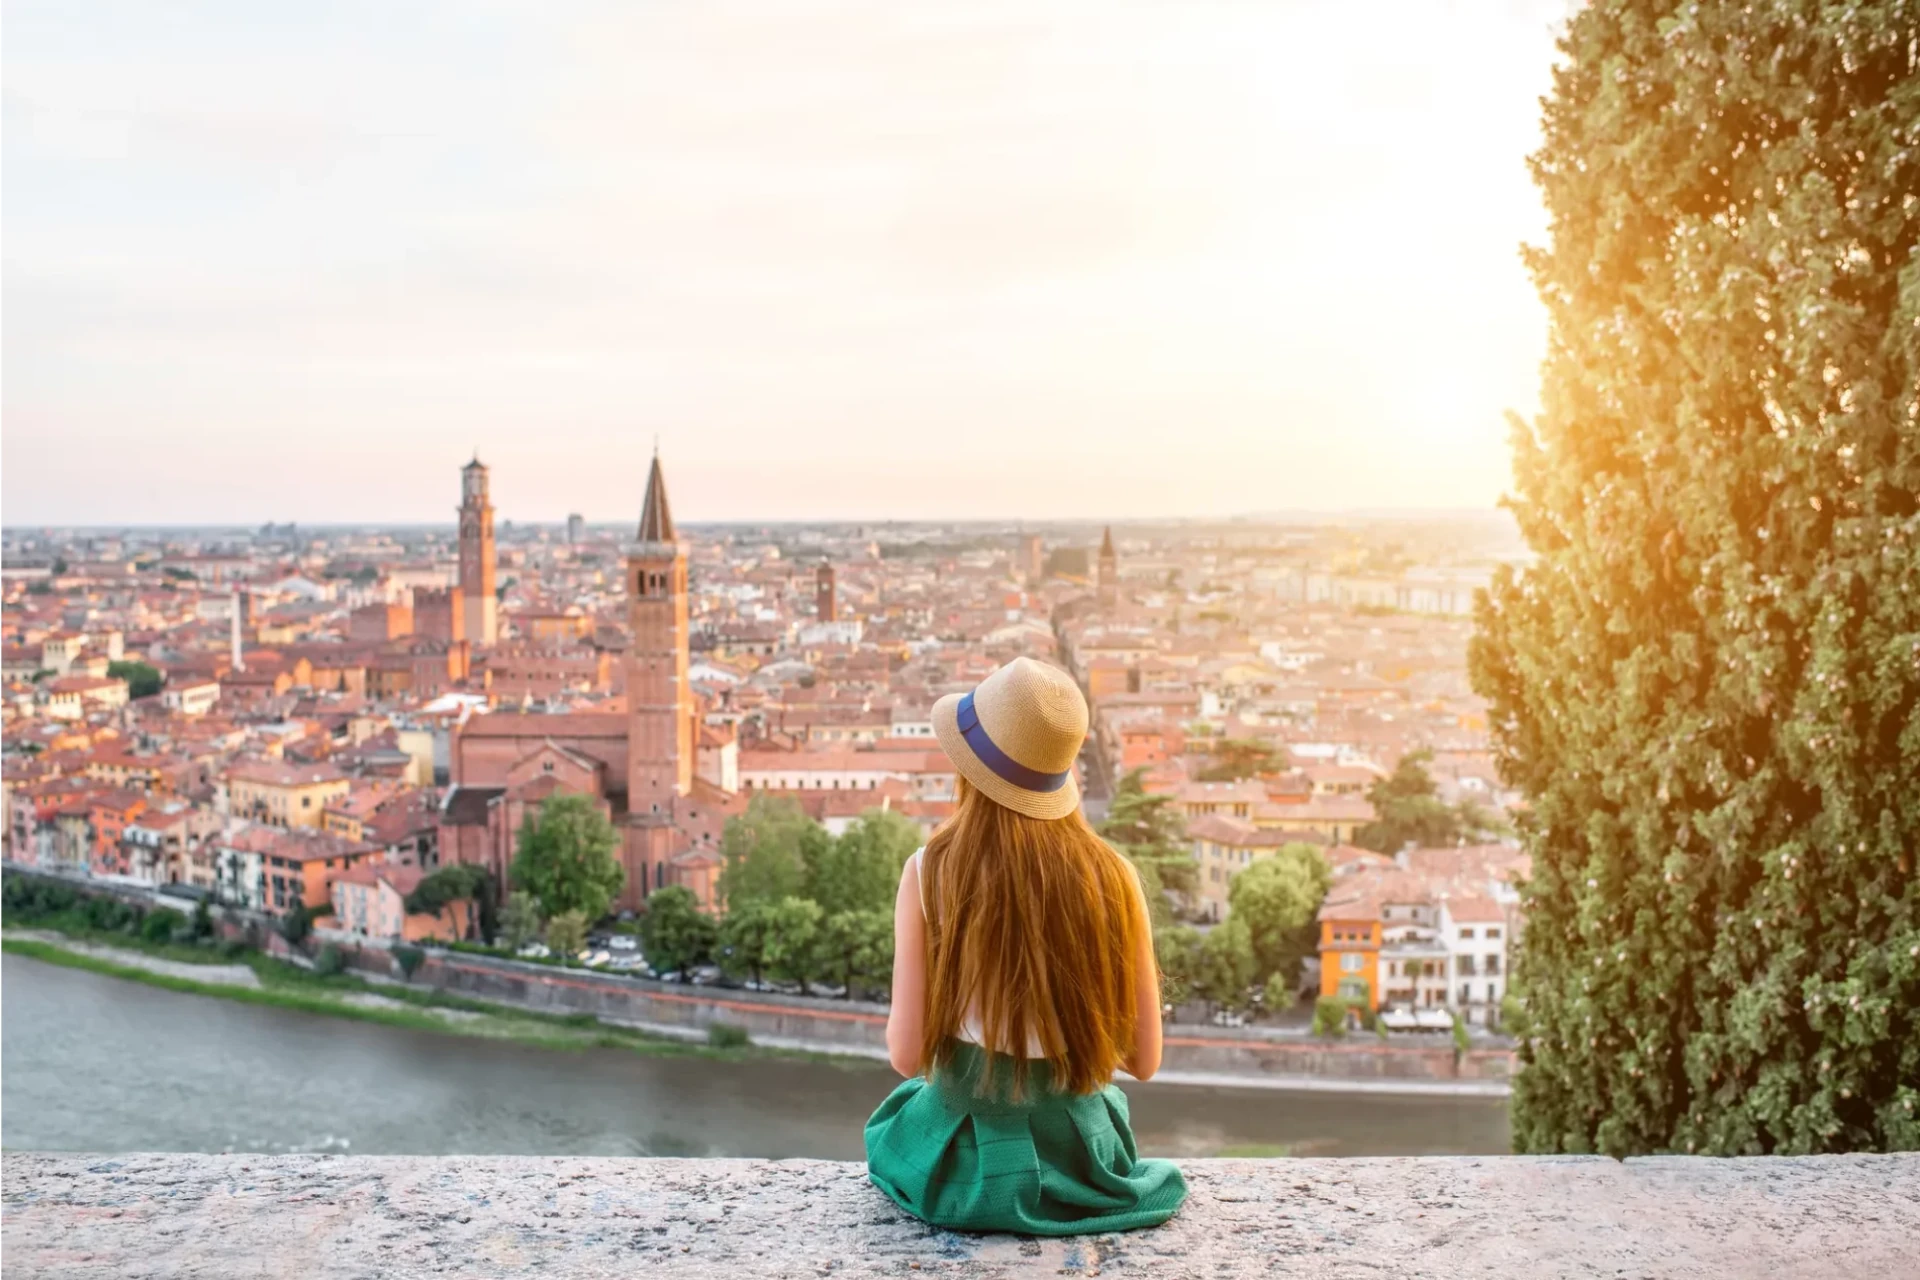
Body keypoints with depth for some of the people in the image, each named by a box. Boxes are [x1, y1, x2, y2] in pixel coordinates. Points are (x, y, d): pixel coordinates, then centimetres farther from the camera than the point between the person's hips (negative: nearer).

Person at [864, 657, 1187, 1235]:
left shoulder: (930, 872, -15)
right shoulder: (1113, 877, -11)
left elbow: (908, 1054, -13)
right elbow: (1143, 1059, -5)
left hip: (963, 1167, -1)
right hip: (1080, 1161, 2)